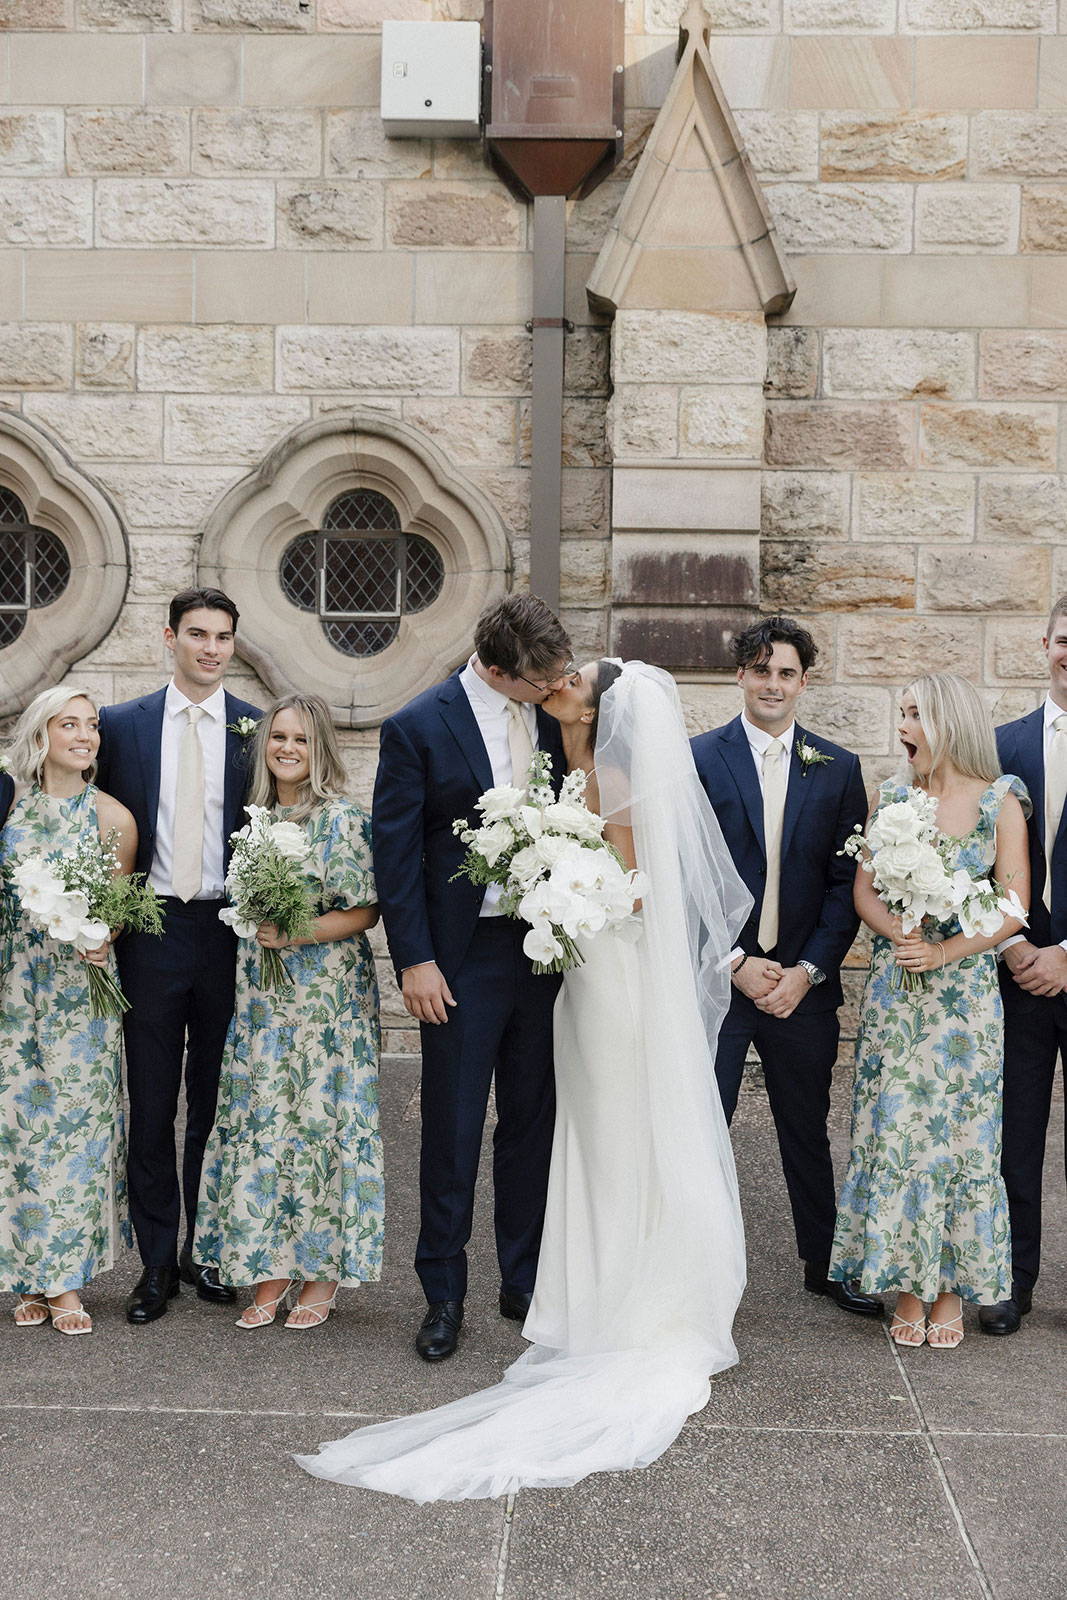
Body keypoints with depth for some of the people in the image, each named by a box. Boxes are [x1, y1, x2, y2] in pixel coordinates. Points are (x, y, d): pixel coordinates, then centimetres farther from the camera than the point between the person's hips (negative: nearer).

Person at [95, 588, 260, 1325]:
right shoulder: (121, 726, 4)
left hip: (230, 933, 0)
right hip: (150, 932, 0)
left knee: (218, 1104, 10)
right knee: (152, 1106, 6)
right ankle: (158, 1261, 16)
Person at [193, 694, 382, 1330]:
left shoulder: (344, 818, -7)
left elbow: (365, 912, -9)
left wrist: (296, 934, -19)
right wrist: (258, 935, 4)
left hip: (328, 997, -5)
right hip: (260, 999, 6)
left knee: (320, 1120, -1)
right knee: (260, 1123, 5)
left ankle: (323, 1274, 10)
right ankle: (270, 1271, 14)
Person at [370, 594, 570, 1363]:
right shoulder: (417, 728, -10)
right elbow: (396, 853, -8)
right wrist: (415, 961, -11)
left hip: (544, 946, 4)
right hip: (462, 954, -4)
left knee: (532, 1121, 13)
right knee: (453, 1128, 4)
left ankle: (525, 1280, 27)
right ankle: (444, 1294, 18)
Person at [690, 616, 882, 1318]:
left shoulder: (839, 770, 6)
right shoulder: (697, 759, -2)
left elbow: (847, 883, 4)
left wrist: (808, 970, -7)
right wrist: (736, 962, -11)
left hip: (803, 982, 2)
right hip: (714, 975, -2)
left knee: (808, 1129, 14)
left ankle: (825, 1264, 29)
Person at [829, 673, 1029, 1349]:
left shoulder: (1000, 802, -3)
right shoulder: (891, 795, 7)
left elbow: (1014, 907, -7)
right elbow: (864, 889, 4)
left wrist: (944, 950, -17)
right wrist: (902, 937, -15)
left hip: (966, 992, -2)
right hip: (894, 994, 2)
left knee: (961, 1134, 2)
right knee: (894, 1130, 1)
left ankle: (952, 1289, 14)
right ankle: (908, 1285, 13)